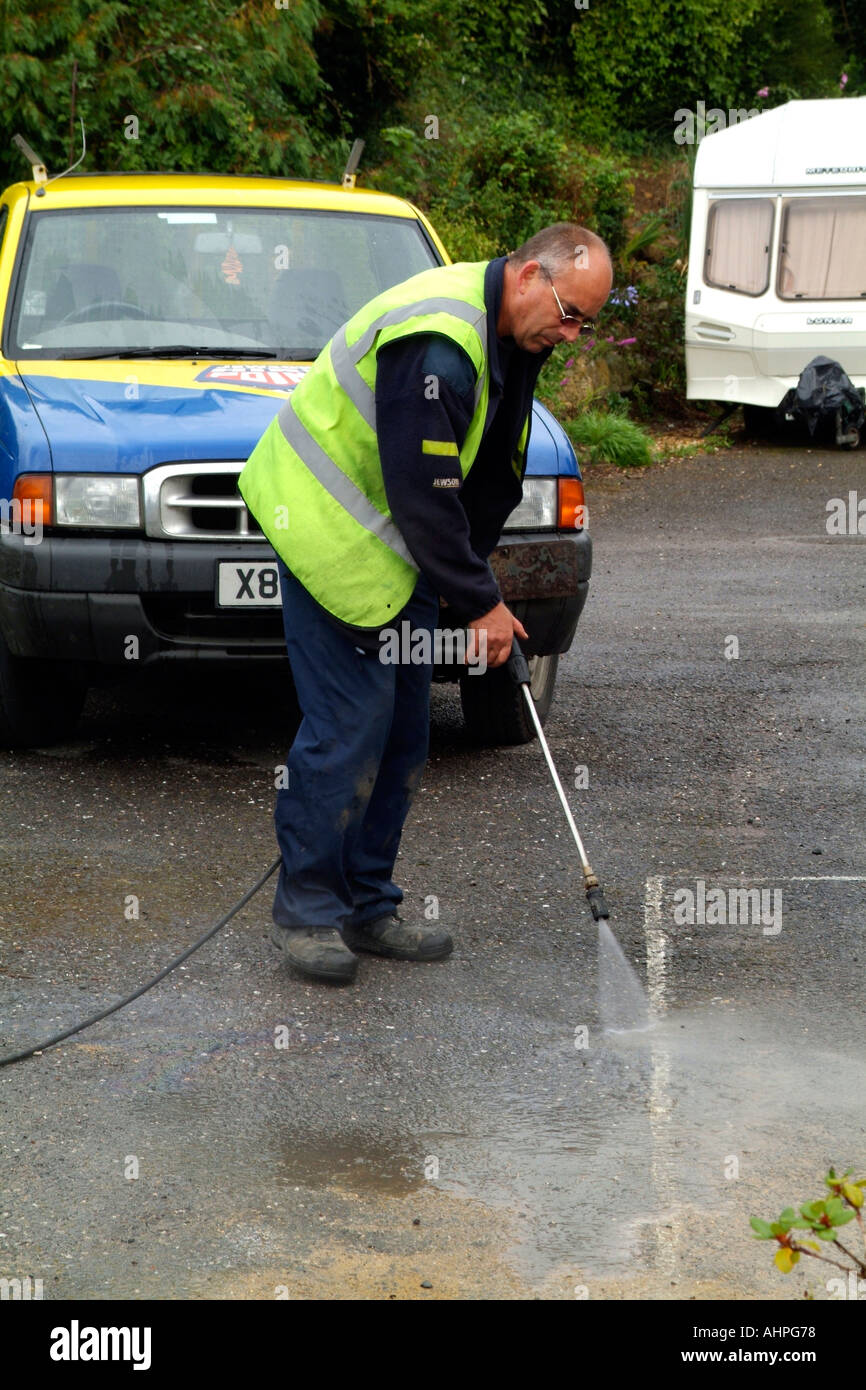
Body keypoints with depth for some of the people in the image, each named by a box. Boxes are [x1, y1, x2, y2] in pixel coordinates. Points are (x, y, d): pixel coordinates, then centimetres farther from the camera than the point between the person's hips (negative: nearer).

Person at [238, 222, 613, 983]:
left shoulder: (512, 336, 4)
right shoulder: (437, 342, -28)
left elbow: (491, 470, 12)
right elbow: (422, 492, -28)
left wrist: (478, 576, 7)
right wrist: (480, 603, -21)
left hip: (402, 543, 10)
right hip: (333, 531, -10)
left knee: (401, 733, 10)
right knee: (348, 725, -10)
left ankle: (367, 905, 19)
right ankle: (306, 907, 3)